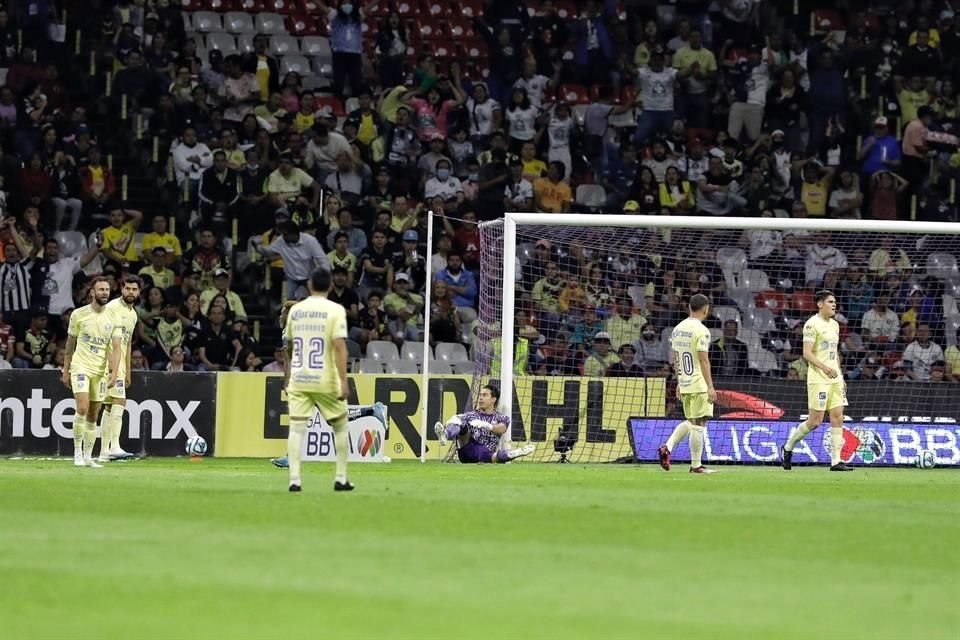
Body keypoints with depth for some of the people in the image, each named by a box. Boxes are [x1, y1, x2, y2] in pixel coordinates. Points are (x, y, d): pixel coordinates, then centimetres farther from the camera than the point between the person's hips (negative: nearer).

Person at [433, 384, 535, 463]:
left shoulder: (501, 418, 14)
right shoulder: (470, 415, 21)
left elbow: (501, 429, -11)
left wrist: (485, 425, -33)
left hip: (484, 454, -1)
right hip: (467, 450, 1)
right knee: (461, 424, -24)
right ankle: (445, 436, -57)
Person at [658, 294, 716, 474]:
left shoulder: (677, 329, 10)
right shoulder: (701, 331, -14)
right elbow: (703, 360, -17)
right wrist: (710, 387, -16)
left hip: (684, 383, 8)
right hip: (699, 384, -8)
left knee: (690, 422, 19)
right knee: (699, 423, -2)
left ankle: (668, 447, 1)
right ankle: (696, 465, 0)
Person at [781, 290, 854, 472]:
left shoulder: (834, 325, 16)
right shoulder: (812, 324, -9)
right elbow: (807, 353, -15)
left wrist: (841, 377, 19)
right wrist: (824, 367, -27)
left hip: (835, 378, 8)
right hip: (818, 379, -8)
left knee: (837, 417, -1)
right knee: (815, 420, -7)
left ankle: (836, 461, -1)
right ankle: (788, 448, 13)